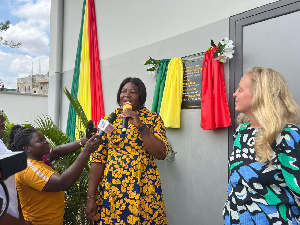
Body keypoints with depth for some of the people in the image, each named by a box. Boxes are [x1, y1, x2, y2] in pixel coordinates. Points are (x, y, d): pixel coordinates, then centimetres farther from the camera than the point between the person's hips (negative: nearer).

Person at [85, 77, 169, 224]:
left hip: (144, 191, -1)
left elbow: (161, 154, -11)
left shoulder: (153, 119, 0)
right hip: (111, 190, 2)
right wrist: (91, 196, -4)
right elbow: (98, 159, 0)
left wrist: (140, 125, -19)